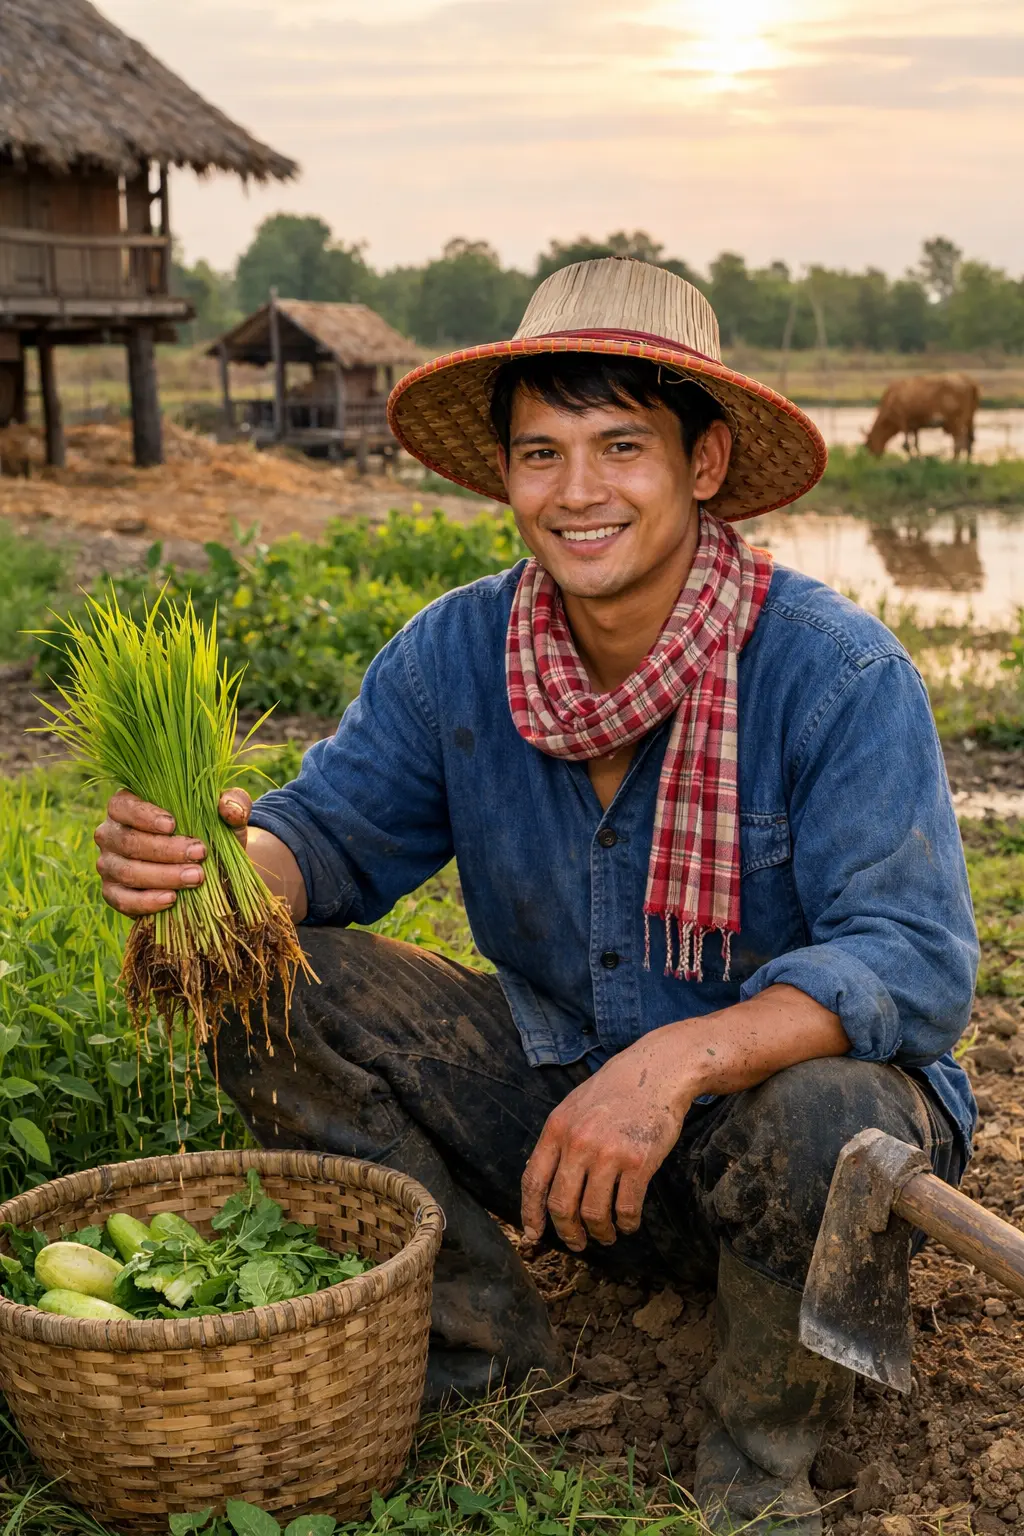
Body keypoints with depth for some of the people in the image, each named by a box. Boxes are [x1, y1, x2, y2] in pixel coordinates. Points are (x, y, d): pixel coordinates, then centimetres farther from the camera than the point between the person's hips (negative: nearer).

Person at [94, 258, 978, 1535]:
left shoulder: (835, 672, -21)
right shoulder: (455, 654, -7)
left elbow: (913, 961, -26)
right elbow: (337, 829, -4)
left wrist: (680, 1060, -42)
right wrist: (215, 859, -29)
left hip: (775, 1088, -4)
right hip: (559, 1095, 4)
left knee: (823, 1120, -39)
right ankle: (479, 1330, 6)